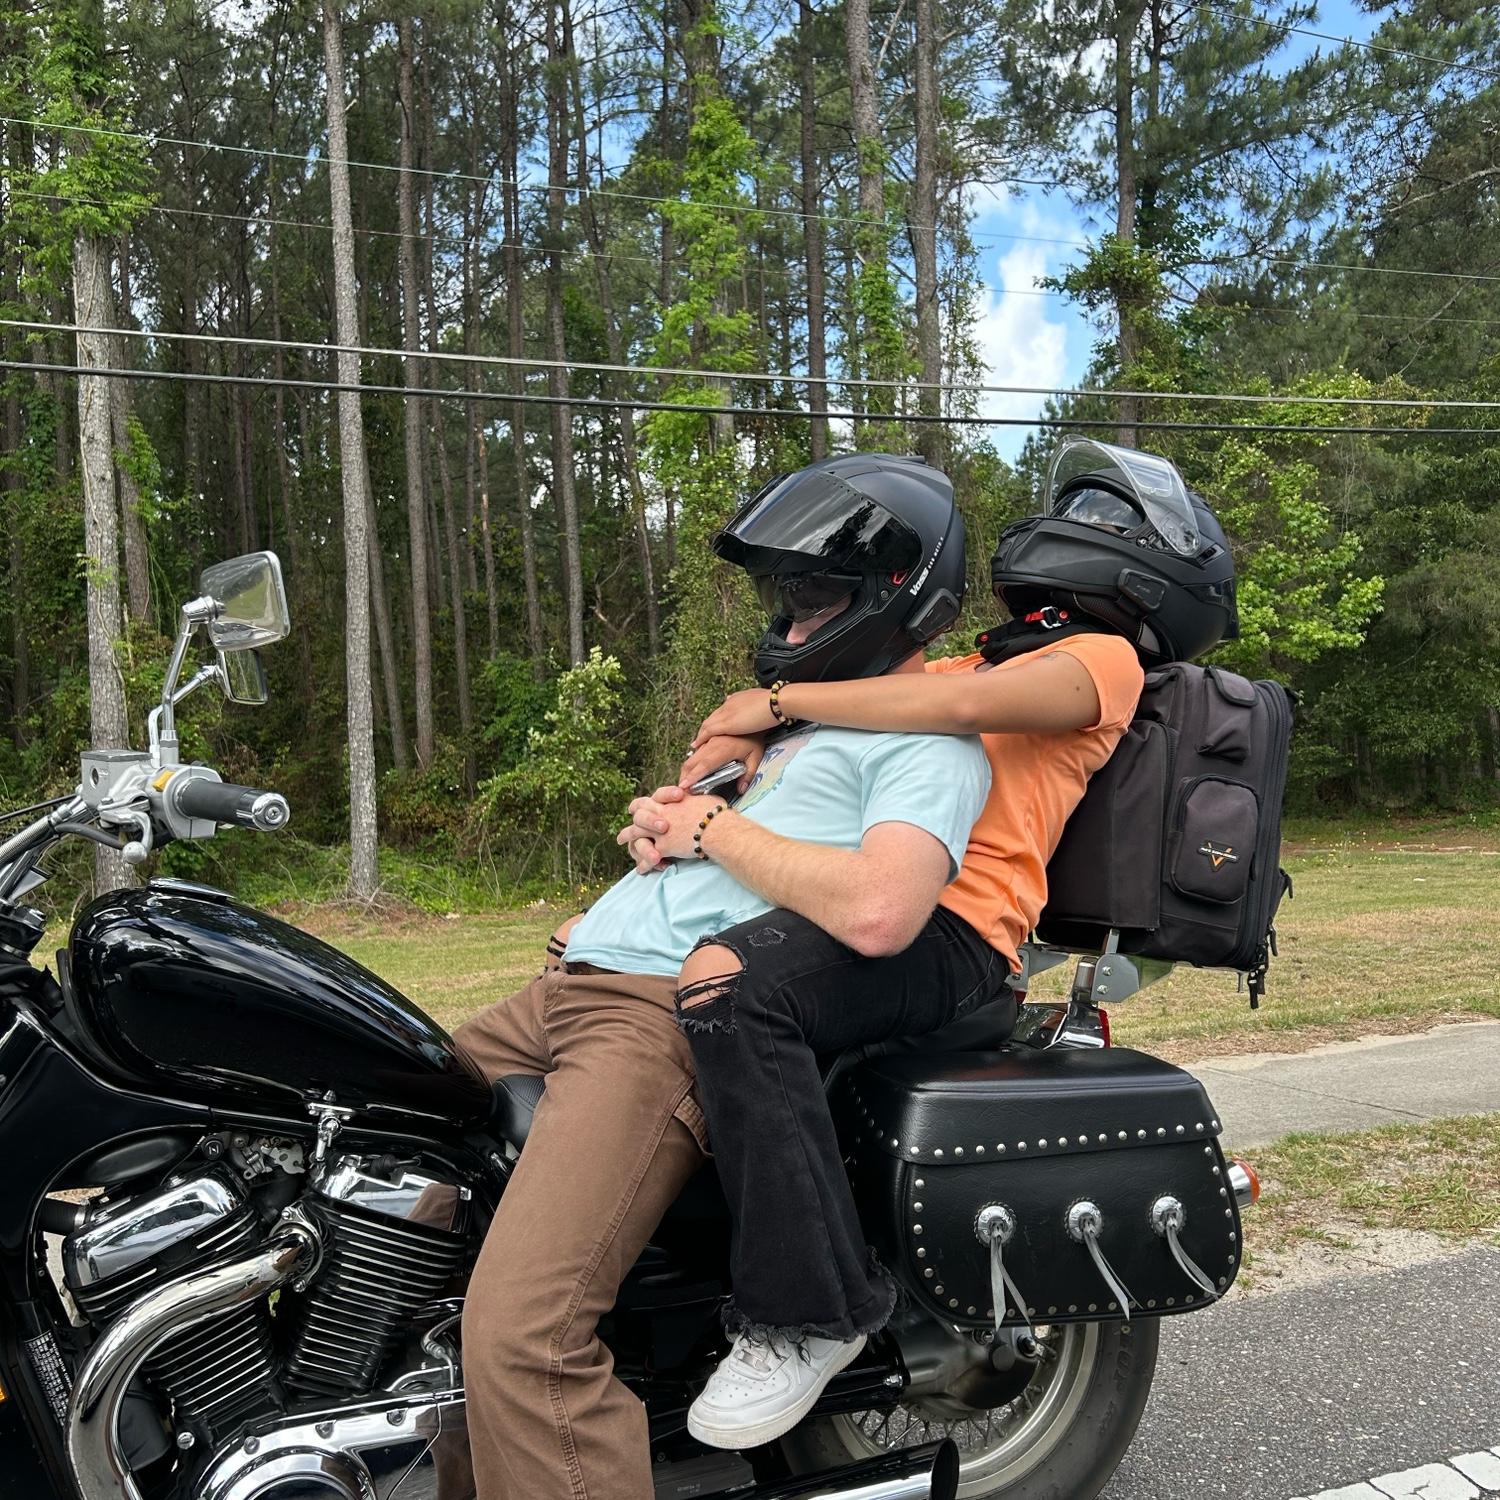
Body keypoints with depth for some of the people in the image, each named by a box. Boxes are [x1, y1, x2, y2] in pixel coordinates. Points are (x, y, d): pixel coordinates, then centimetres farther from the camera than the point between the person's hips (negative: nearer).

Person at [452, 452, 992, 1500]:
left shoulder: (933, 744, -4)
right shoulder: (818, 719, 27)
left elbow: (877, 912, -24)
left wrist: (717, 828, -10)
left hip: (675, 1017, -10)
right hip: (579, 983, 10)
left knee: (523, 1339, -27)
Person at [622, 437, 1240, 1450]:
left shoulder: (1102, 658, 5)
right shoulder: (978, 658, 29)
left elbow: (964, 702, -19)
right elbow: (755, 722, 19)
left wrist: (784, 699, -9)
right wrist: (687, 792, -1)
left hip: (954, 925, -9)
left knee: (728, 982, -35)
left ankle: (807, 1315, -23)